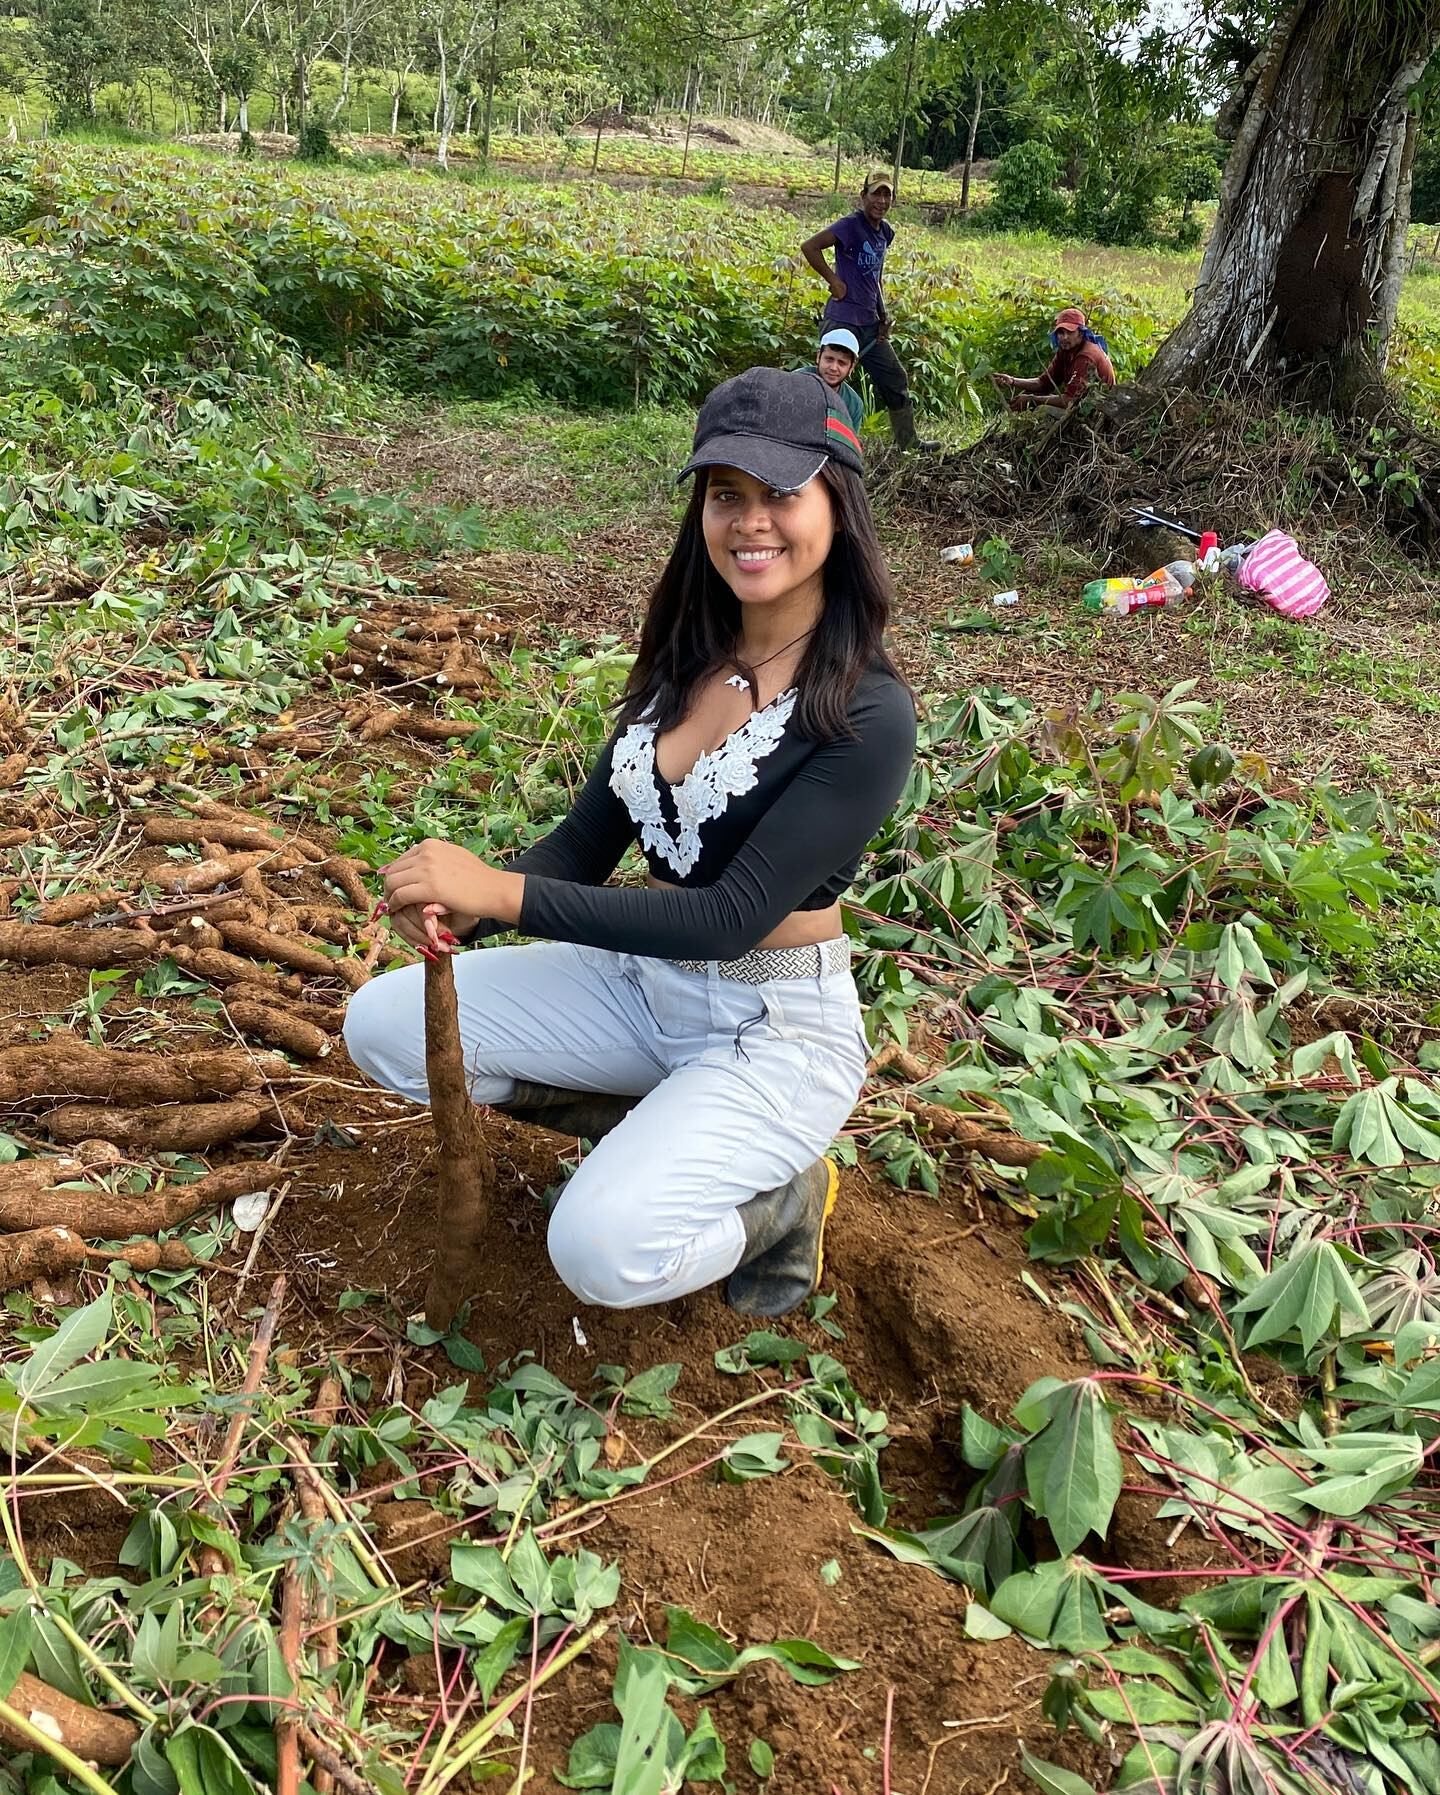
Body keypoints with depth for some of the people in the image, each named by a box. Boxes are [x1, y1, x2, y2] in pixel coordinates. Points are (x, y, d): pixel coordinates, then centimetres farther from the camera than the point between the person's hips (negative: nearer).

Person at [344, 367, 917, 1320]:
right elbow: (590, 840, 2)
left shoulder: (868, 713, -20)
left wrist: (506, 893, -28)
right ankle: (662, 1136, 6)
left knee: (605, 1248, -28)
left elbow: (733, 915, -25)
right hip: (641, 980, 7)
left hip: (776, 1029, -7)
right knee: (384, 1025, -2)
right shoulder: (686, 659, 2)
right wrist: (464, 905, -19)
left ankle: (777, 1197, 4)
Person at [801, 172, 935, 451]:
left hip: (870, 323, 9)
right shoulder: (851, 226, -13)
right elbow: (809, 246, -23)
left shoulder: (885, 232, 12)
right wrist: (833, 280, -17)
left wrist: (883, 315, 13)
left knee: (895, 378, 16)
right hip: (843, 321, -9)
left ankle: (908, 442, 29)